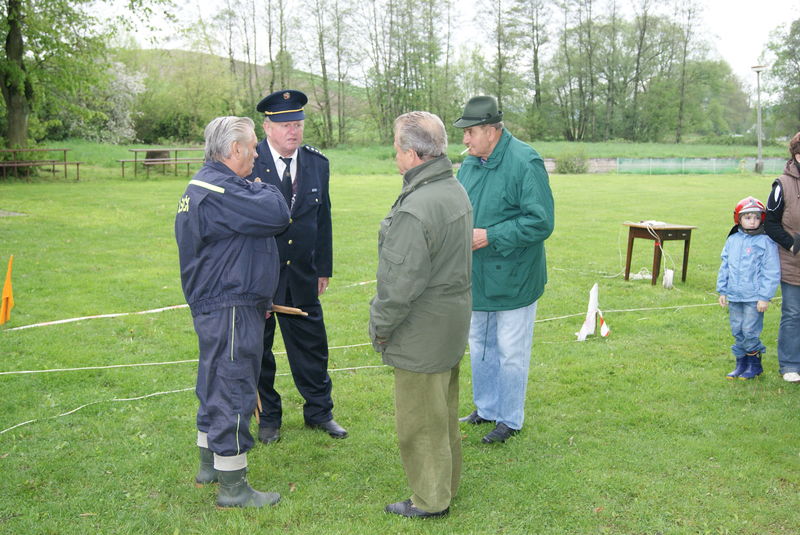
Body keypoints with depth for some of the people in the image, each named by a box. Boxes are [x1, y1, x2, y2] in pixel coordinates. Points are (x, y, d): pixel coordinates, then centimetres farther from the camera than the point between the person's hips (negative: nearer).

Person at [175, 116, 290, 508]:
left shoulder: (209, 184, 14)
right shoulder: (218, 192, -21)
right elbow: (276, 215, -27)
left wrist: (258, 298, 19)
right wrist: (263, 188, -5)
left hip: (213, 305, 11)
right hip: (230, 310, -11)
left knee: (216, 387, 21)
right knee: (232, 392, -2)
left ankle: (209, 465, 37)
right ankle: (232, 487, 9)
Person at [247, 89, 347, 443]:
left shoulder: (317, 163, 4)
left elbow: (322, 218, 10)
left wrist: (324, 268, 10)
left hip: (302, 275, 3)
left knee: (311, 343, 11)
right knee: (258, 347, 10)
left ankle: (319, 412, 28)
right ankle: (268, 417, 27)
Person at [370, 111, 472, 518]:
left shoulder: (414, 209, -27)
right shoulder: (456, 190, 4)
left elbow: (401, 283, -26)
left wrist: (379, 327, -9)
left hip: (422, 334, -9)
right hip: (453, 324, 10)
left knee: (420, 420, 8)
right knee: (444, 411, 23)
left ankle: (431, 500, 23)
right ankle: (447, 481, 39)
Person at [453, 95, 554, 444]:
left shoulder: (525, 163, -19)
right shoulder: (470, 163, 4)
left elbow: (540, 223, -22)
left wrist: (489, 236, -24)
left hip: (513, 279, -7)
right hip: (478, 277, 8)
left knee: (511, 353, 7)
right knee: (480, 347, 20)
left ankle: (510, 420, 25)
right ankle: (486, 409, 39)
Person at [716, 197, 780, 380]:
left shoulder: (766, 242, -8)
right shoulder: (732, 240, 7)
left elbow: (771, 272, -8)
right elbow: (725, 267, 15)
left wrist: (765, 297, -11)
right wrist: (722, 291, 13)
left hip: (754, 297, -5)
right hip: (734, 296, 5)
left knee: (750, 331, -3)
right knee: (737, 331, 11)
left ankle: (754, 364, 15)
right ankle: (741, 364, 23)